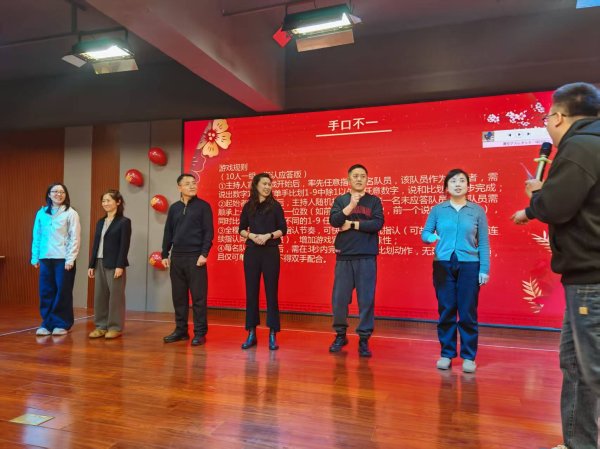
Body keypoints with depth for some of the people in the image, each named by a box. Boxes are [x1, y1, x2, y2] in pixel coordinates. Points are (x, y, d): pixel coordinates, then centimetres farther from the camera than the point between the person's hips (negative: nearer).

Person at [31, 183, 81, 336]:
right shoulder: (41, 213, 8)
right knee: (46, 292, 6)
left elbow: (75, 238, -5)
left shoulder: (71, 213, -1)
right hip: (45, 258, 3)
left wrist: (70, 259, -11)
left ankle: (62, 324, 11)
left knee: (63, 292, 2)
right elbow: (36, 236, 11)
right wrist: (35, 257, 7)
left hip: (63, 259, -3)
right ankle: (47, 323, 15)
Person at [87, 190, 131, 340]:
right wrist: (91, 264, 10)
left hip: (114, 264, -6)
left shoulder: (124, 221, -6)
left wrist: (120, 266, -17)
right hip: (100, 263, 7)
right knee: (100, 296, 9)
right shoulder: (101, 222, 14)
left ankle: (115, 327, 9)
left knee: (115, 296, 0)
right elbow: (96, 244, 14)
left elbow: (124, 246, -11)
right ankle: (101, 326, 19)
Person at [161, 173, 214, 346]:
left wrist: (204, 253, -13)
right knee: (178, 296, 10)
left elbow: (209, 232, -6)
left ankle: (200, 333, 6)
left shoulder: (203, 206, -1)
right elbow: (168, 233, 14)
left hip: (195, 257, -4)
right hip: (176, 257, 5)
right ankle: (180, 330, 21)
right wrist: (165, 254, 9)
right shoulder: (174, 208, 12)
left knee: (198, 297, -2)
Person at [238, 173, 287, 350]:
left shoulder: (275, 206, 3)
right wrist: (251, 236, -10)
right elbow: (241, 229, 10)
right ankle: (251, 333, 13)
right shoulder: (248, 206, 8)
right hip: (251, 252, 2)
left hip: (270, 252, -2)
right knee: (251, 291, 4)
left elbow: (283, 230, 0)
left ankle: (273, 335, 5)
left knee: (271, 291, -1)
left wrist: (268, 235, -16)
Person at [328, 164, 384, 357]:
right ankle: (340, 335, 21)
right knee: (339, 297, 4)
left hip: (367, 256, -1)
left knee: (367, 299, 0)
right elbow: (334, 221, -7)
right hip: (344, 256, 1)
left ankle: (364, 339, 11)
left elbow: (378, 224, -7)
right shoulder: (340, 200, 9)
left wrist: (352, 224, -6)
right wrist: (351, 206, -19)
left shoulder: (374, 201, 7)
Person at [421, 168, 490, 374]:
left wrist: (484, 269, -3)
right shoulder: (437, 209, 6)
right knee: (445, 311, 6)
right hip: (443, 264, 1)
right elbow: (424, 233, 5)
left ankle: (468, 357, 13)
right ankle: (446, 354, 17)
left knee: (468, 313, 1)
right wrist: (431, 236, -19)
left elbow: (483, 243, 4)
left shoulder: (477, 211, 5)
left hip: (469, 265, -1)